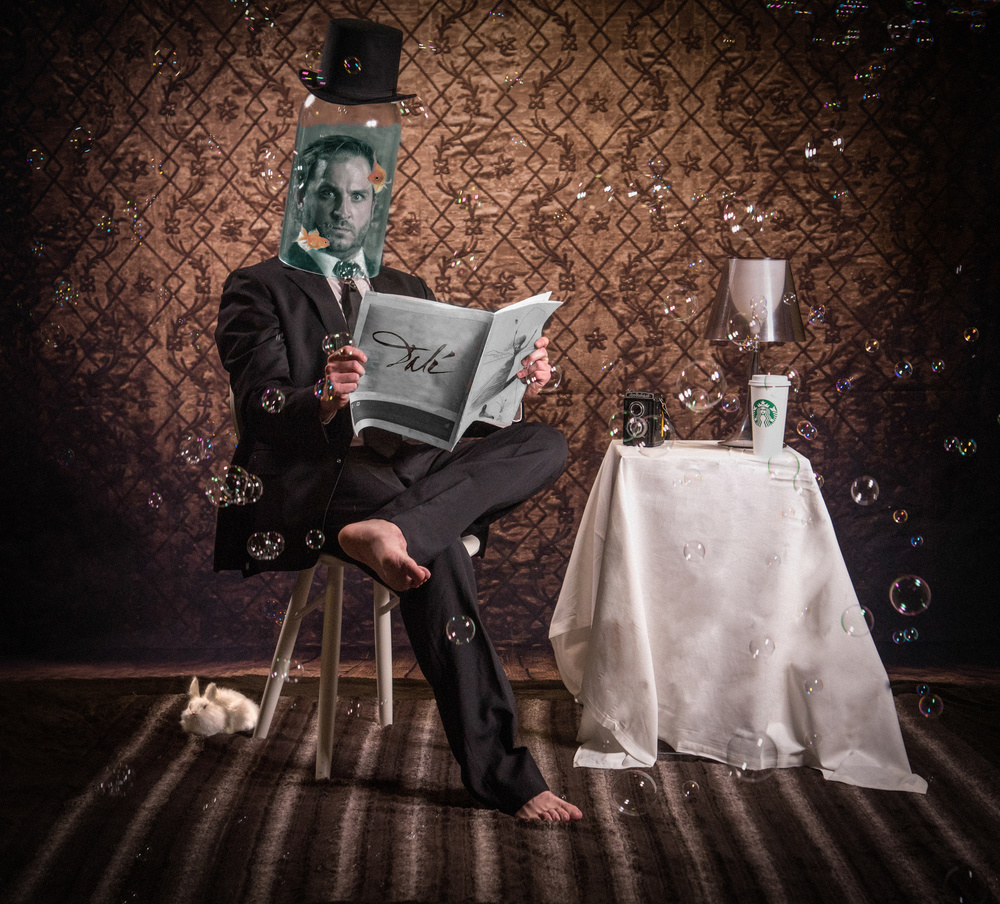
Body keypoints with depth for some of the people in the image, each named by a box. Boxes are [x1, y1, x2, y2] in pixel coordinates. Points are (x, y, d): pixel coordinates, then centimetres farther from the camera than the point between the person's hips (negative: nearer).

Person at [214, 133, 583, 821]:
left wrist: (518, 376, -8)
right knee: (438, 551, -35)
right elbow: (261, 412, -8)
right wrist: (324, 398, -31)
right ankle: (502, 772, -30)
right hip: (307, 478, -5)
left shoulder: (409, 292, 25)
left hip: (407, 466, 6)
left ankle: (392, 529, -41)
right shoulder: (259, 289, 8)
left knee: (545, 446, -19)